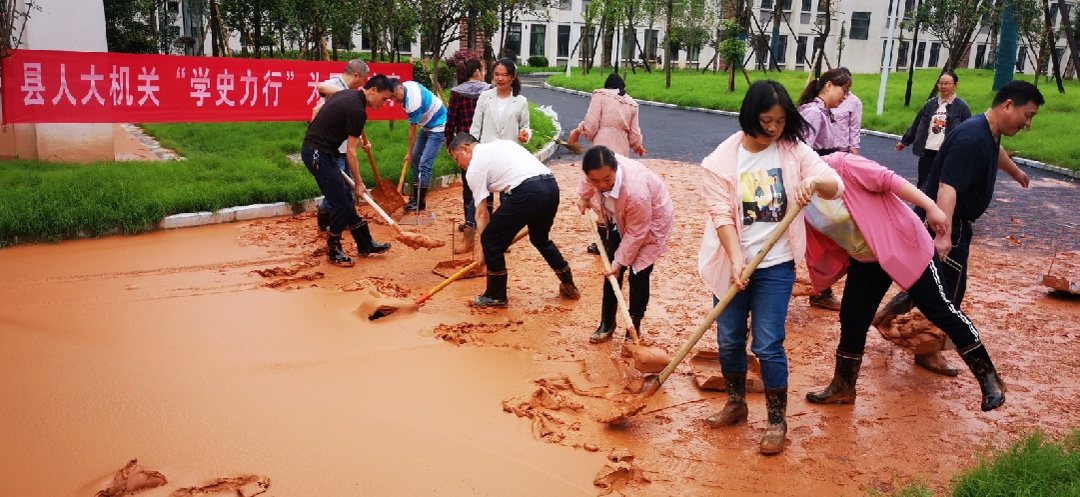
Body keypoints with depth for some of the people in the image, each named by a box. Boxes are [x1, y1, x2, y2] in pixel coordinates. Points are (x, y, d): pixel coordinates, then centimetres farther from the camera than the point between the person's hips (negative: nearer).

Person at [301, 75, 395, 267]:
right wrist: (359, 183, -6)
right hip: (319, 154, -10)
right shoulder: (357, 110, -18)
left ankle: (365, 244, 22)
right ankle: (333, 251, 12)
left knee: (346, 199, 14)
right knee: (341, 203, -2)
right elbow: (350, 152, -15)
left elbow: (318, 111, 21)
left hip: (313, 149, 10)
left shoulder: (346, 94, 10)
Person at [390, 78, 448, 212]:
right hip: (427, 125, 10)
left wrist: (409, 154, -6)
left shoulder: (413, 104, -32)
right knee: (415, 161, 10)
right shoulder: (407, 85, -8)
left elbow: (412, 133, -19)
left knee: (424, 164, -14)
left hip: (438, 128, -10)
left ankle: (420, 203, -9)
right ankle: (416, 197, 17)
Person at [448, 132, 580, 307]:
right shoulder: (500, 144, 29)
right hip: (551, 185, 9)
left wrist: (481, 247, 13)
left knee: (491, 240, 5)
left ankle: (496, 296, 16)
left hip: (528, 192, -9)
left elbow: (481, 214, 6)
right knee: (540, 238, 30)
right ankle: (569, 286, 39)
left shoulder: (474, 167, 7)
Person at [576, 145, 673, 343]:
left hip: (652, 220, -6)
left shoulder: (635, 191, -44)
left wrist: (620, 261, -22)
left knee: (638, 273, -9)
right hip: (620, 219, 6)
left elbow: (635, 234, -30)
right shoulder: (596, 170, -29)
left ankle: (634, 329, 6)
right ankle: (607, 323, 18)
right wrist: (584, 197, 5)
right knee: (612, 269, 6)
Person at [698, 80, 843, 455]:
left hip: (776, 265, -1)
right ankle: (736, 403, 35)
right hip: (732, 263, 1)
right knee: (729, 340, 12)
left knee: (768, 345, -3)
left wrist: (815, 181, -29)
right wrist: (737, 260, -22)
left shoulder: (795, 153, -1)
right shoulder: (722, 159, -6)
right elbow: (721, 214, -11)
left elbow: (836, 186, -6)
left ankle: (777, 420, 15)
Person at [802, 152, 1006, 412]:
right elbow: (816, 244, 7)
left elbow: (888, 179, -24)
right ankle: (842, 388, 25)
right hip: (864, 261, 6)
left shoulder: (840, 165, -22)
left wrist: (930, 207, -25)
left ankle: (988, 378, 15)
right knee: (852, 320, 7)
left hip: (903, 245, -6)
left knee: (942, 312, 0)